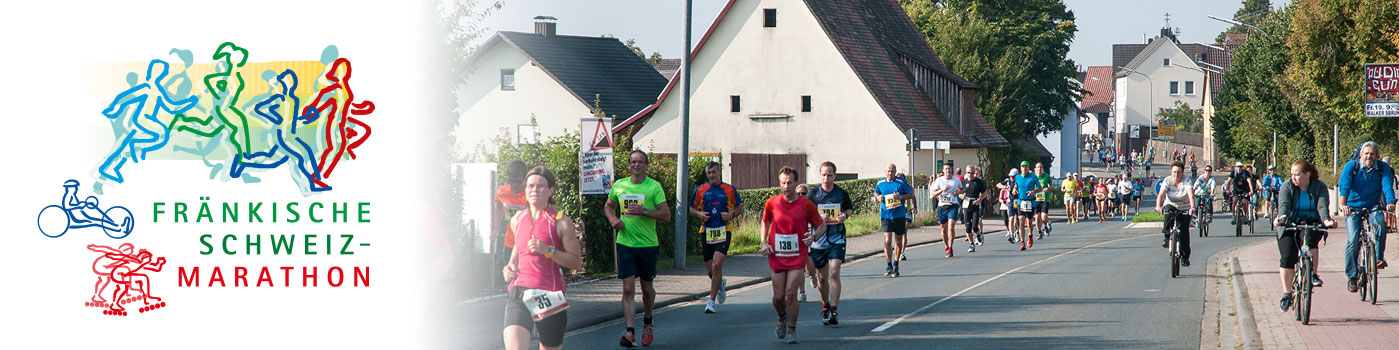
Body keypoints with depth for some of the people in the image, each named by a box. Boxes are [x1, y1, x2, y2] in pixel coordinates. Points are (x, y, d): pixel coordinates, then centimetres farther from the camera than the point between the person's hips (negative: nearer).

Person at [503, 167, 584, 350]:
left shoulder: (561, 222, -3)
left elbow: (577, 262, -5)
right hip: (519, 294, 2)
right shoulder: (517, 220, 11)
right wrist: (510, 266, 12)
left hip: (549, 296, -2)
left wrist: (548, 251, -17)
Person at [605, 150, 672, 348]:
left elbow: (666, 216, -8)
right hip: (625, 244, 1)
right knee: (628, 289, -9)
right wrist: (613, 219, 1)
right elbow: (608, 206, 23)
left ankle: (647, 323, 36)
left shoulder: (654, 186, -4)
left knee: (647, 288, 12)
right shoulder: (619, 186, 5)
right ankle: (630, 332, -14)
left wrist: (644, 211, -21)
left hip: (648, 244, -1)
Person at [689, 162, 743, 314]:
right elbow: (692, 210, 15)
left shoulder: (730, 190, 4)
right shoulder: (700, 190, 7)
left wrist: (731, 215, -8)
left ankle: (711, 301, -11)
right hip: (706, 231, 3)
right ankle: (721, 284, 43)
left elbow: (739, 209, 12)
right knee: (710, 270, 7)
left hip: (724, 231, -3)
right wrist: (700, 214, -6)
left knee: (717, 264, -17)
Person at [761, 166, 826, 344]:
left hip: (797, 255, -2)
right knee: (778, 297, 4)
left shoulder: (806, 204, -6)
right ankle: (782, 317, 37)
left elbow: (821, 225, 6)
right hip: (776, 256, 2)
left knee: (791, 293, -12)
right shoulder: (772, 203, -1)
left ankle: (791, 329, 6)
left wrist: (813, 237, -14)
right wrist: (764, 243, 2)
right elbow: (765, 223, 16)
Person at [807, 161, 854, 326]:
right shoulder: (812, 194, -3)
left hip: (837, 239, -1)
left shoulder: (842, 193, 1)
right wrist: (818, 218, -17)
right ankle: (825, 307, 30)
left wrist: (845, 215, -5)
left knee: (834, 274, -15)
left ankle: (833, 312, -14)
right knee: (822, 276, 9)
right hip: (818, 240, 1)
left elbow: (850, 208, 18)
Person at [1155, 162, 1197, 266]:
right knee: (1168, 213, -35)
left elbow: (1191, 195, -30)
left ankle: (1185, 257, -1)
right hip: (1171, 205, 1)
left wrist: (1192, 207, -47)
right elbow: (1161, 194, -23)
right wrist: (1158, 206, -41)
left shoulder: (1186, 181, -16)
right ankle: (1166, 236, -22)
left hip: (1184, 209, -1)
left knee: (1184, 232, -12)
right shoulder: (1167, 181, -11)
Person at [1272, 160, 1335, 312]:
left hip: (1312, 225, 0)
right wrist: (1281, 217, -41)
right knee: (1287, 258, -16)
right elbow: (1284, 205, -19)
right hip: (1290, 226, 0)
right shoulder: (1287, 187, -3)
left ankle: (1313, 274, -23)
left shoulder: (1319, 187, -3)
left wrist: (1326, 220, -38)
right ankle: (1286, 293, -2)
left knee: (1310, 237, -35)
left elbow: (1322, 207, -17)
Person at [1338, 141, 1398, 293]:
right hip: (1353, 208, -1)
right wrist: (1343, 204, -40)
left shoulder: (1383, 167, -3)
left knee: (1380, 222, -33)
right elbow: (1343, 185, -21)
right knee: (1353, 241, -15)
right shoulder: (1351, 166, -8)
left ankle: (1379, 258, -24)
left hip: (1373, 207, 1)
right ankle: (1351, 277, -4)